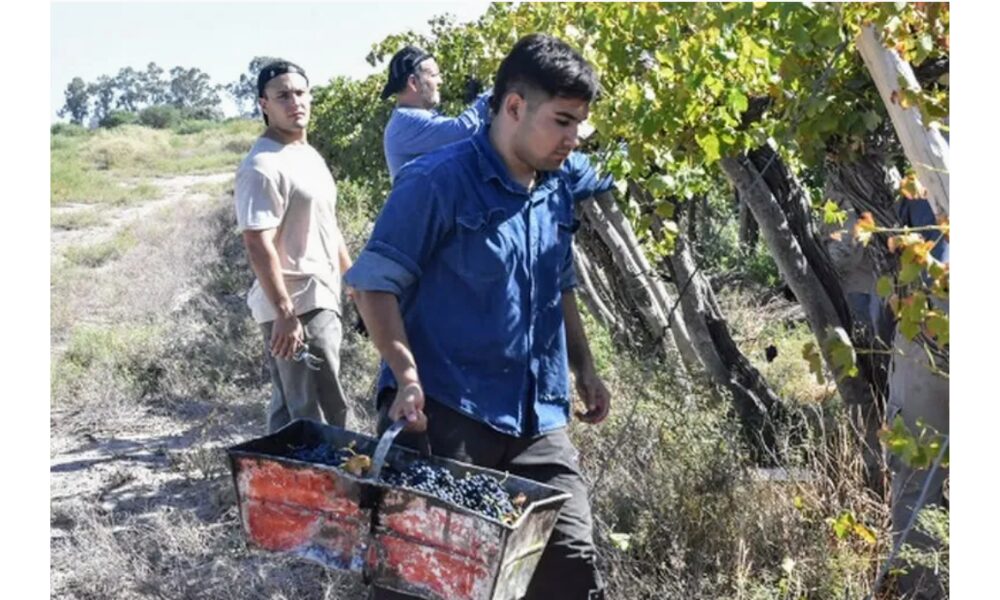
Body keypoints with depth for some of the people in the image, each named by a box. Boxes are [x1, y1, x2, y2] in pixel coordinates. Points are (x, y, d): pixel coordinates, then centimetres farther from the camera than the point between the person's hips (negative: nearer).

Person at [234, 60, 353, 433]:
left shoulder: (310, 155, 14)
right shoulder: (263, 166, -16)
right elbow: (258, 245, -22)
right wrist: (285, 313, -25)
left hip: (321, 298, 9)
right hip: (296, 305, -9)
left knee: (291, 409, 15)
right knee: (323, 414, -6)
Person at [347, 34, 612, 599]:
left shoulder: (558, 192, 11)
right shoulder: (438, 182, -12)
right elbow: (375, 283, -12)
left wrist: (585, 368, 19)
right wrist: (406, 373, -23)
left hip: (539, 418, 6)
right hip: (445, 413, -6)